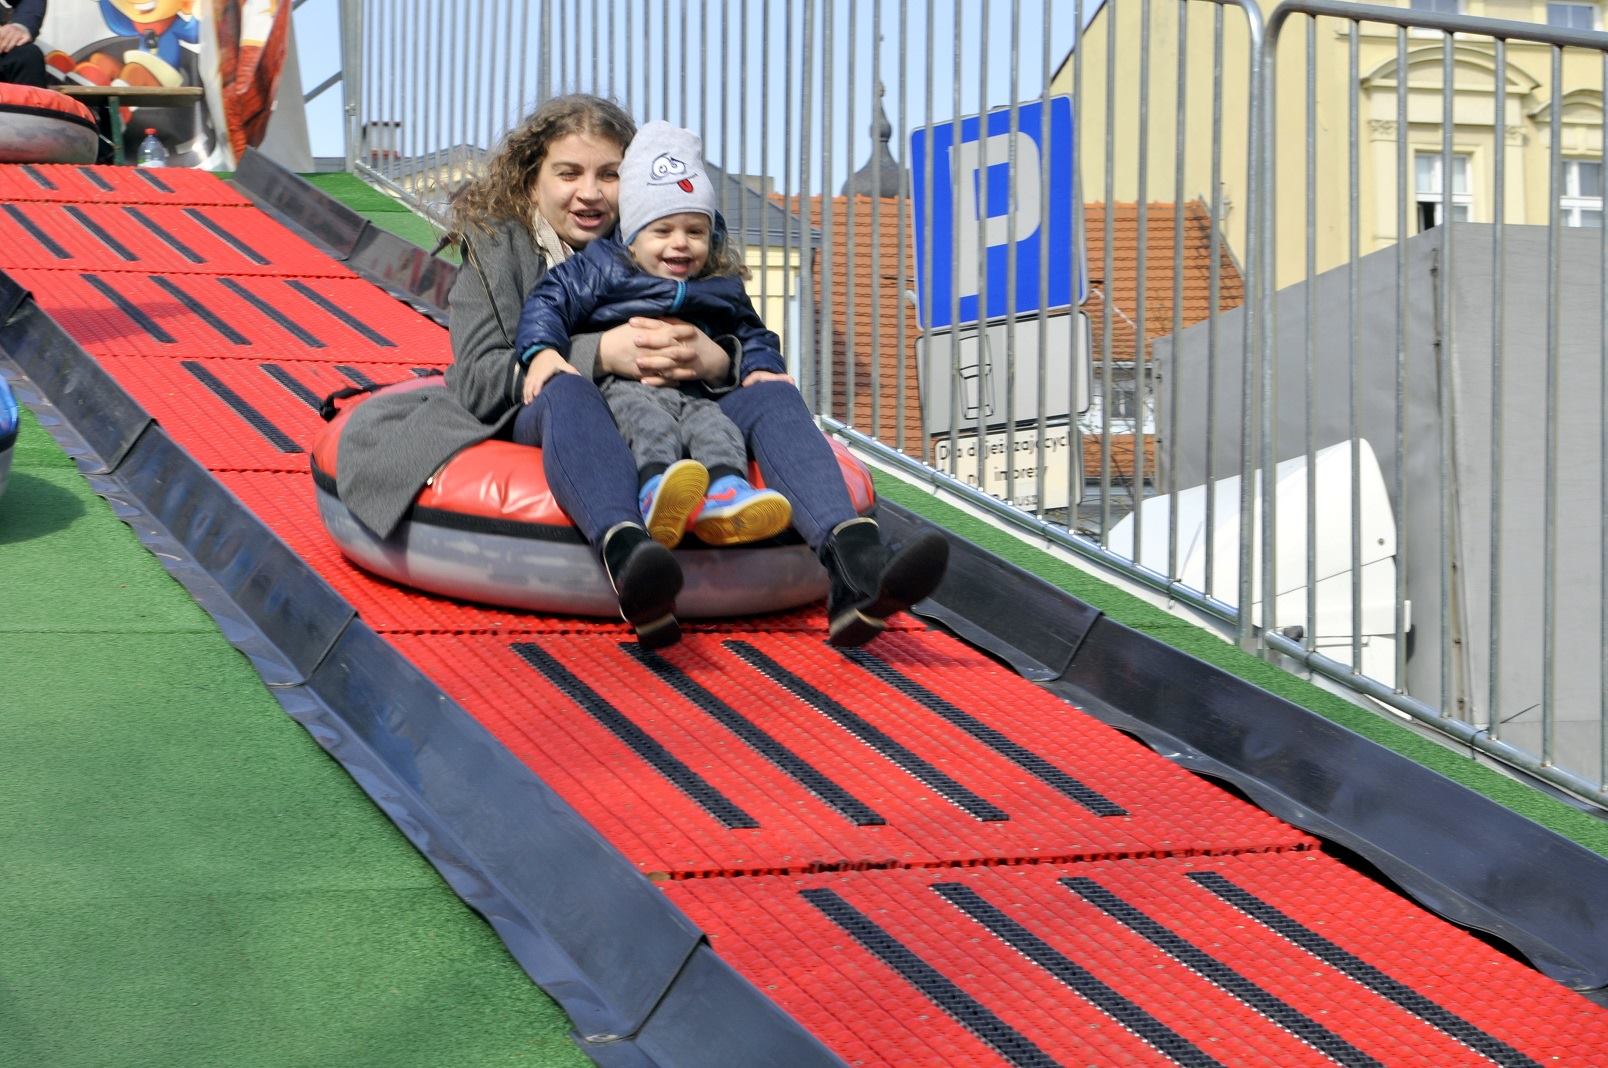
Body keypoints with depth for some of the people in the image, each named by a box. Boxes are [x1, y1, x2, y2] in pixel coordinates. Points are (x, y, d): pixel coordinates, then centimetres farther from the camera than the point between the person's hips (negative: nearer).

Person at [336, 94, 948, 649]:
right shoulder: (497, 246, 11)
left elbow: (750, 346, 11)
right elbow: (475, 376, -4)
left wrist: (714, 360, -15)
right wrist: (600, 354, -18)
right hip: (531, 427, -3)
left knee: (770, 393, -19)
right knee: (564, 389, -35)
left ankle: (853, 565, -47)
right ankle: (625, 552, -67)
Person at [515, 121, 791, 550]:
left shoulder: (722, 289, 23)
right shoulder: (600, 269, 11)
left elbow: (751, 333, 34)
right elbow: (549, 302, 4)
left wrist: (761, 367, 11)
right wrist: (543, 352, -15)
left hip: (695, 394, 4)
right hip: (623, 386, -3)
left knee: (713, 421, -29)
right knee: (645, 414, -37)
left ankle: (725, 489, -60)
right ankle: (657, 483, -67)